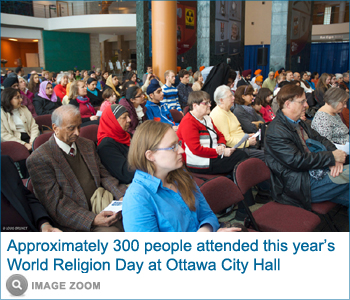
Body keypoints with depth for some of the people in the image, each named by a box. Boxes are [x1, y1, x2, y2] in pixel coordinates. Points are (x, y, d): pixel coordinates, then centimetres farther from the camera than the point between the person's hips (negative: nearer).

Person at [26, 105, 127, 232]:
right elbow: (55, 204, -12)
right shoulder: (38, 159, -7)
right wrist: (92, 220, -24)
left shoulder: (87, 145, 14)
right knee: (111, 230, -32)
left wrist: (123, 196, -5)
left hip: (100, 209, 7)